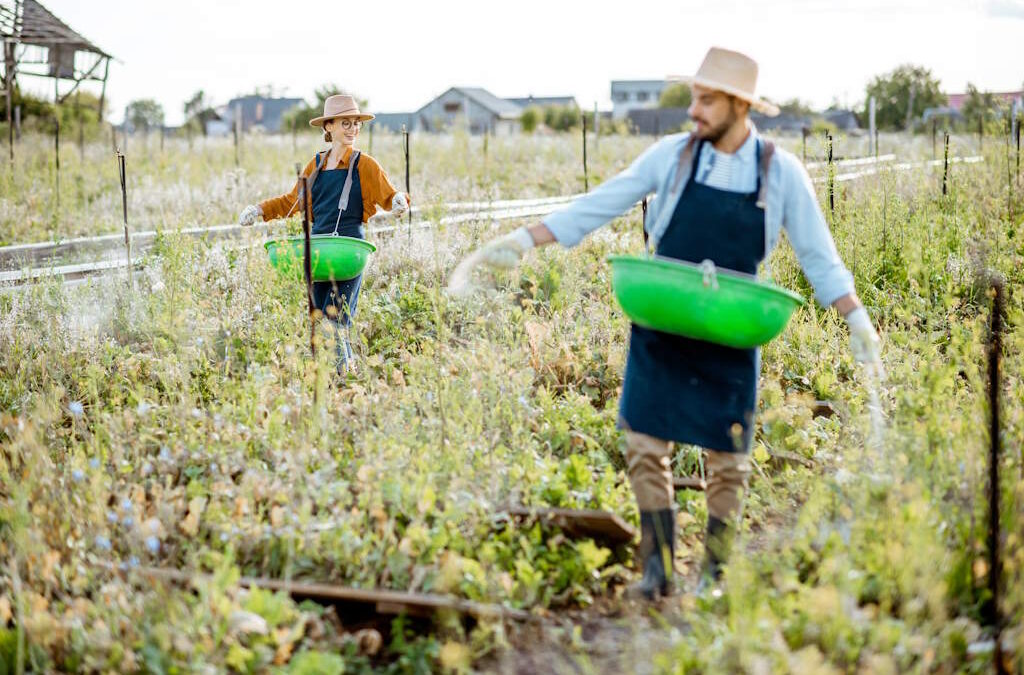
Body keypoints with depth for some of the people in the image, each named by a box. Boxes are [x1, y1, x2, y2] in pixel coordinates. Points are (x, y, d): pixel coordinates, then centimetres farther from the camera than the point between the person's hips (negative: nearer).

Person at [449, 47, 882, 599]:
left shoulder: (781, 172, -5)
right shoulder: (672, 155, -4)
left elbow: (818, 258, 1)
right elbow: (599, 206, -1)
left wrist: (857, 320, -6)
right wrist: (522, 240, -5)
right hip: (661, 329, 1)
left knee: (727, 460, 4)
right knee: (644, 445, -2)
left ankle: (713, 576, 18)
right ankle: (658, 568, 9)